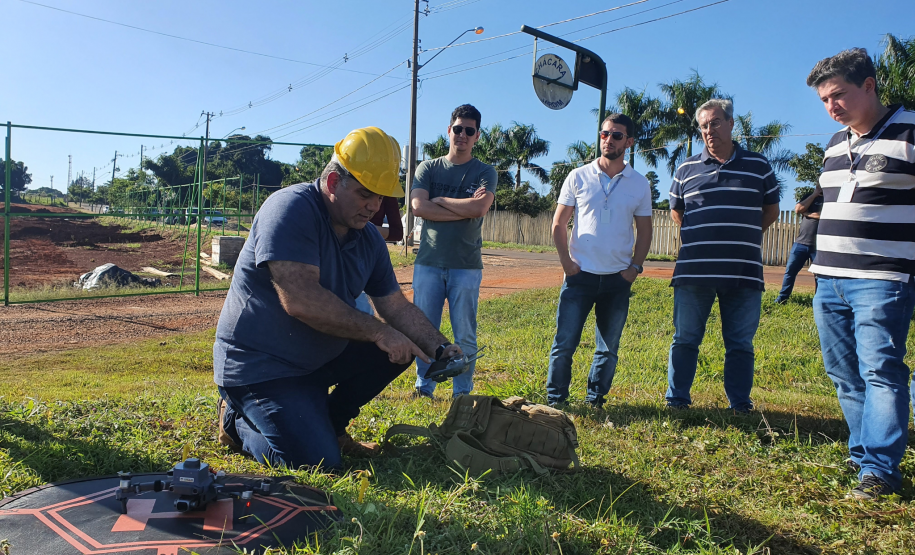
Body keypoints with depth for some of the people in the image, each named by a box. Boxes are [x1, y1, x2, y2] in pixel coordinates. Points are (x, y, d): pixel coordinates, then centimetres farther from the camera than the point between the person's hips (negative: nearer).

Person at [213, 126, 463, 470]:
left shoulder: (369, 239, 3)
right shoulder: (292, 209, -22)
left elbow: (396, 306, 6)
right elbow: (300, 299, -33)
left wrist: (440, 349, -10)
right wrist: (378, 332, -28)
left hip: (321, 357, 8)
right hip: (259, 365, -8)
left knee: (402, 346, -3)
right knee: (320, 462, -19)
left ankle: (329, 425, 11)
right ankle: (238, 421, 9)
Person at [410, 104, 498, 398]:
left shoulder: (485, 172, 5)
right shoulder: (428, 168, 9)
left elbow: (479, 209, -14)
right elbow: (418, 206, -8)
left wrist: (440, 200, -4)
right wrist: (465, 208, -9)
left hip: (466, 266, -1)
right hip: (428, 263, 1)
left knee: (465, 335, 4)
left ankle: (463, 392, 16)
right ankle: (424, 388, 21)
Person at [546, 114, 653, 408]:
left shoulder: (640, 184, 5)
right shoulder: (578, 177, 2)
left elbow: (644, 231, 10)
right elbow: (559, 224, 4)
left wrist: (635, 266, -1)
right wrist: (566, 262, -4)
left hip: (618, 279, 2)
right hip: (580, 275, -1)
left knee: (608, 349, 9)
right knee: (564, 344, -2)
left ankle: (595, 401, 23)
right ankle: (555, 400, 12)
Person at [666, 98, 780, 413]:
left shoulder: (758, 166, 8)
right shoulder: (687, 169, 10)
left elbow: (771, 211, 17)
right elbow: (676, 211, 20)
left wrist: (740, 237, 10)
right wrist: (704, 239, 11)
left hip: (744, 273, 0)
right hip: (693, 271, 1)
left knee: (741, 344, 6)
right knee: (685, 340, 6)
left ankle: (740, 405, 18)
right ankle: (676, 400, 16)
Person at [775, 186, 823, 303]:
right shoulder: (809, 197, 15)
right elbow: (798, 209, -3)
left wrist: (807, 213, -6)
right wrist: (815, 194, -1)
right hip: (801, 242, 3)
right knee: (790, 270, 0)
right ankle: (782, 298, 7)